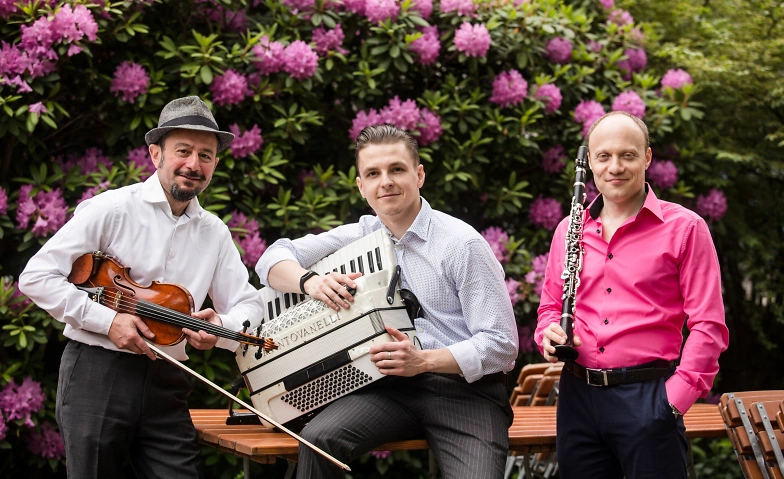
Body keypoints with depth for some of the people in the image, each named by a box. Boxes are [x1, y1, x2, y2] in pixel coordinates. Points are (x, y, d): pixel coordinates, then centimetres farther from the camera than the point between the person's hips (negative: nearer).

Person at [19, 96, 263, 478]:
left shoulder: (215, 234, 10)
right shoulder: (111, 209, -6)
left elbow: (249, 306, 9)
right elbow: (36, 277, -10)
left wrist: (221, 327, -14)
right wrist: (107, 320, -18)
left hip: (165, 384, 4)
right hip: (96, 373, -4)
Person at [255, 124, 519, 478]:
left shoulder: (463, 244, -6)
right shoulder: (361, 235, 9)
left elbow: (501, 345, -9)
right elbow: (273, 258, 8)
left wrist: (422, 361, -22)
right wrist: (310, 281, -14)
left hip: (465, 387, -3)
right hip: (392, 387, 3)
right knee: (319, 438, -24)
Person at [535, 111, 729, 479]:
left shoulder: (684, 228, -3)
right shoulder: (568, 231, 11)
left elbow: (708, 326, -6)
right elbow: (550, 305, 22)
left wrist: (676, 398, -12)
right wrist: (548, 333, -1)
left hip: (648, 397, -4)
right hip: (578, 394, 4)